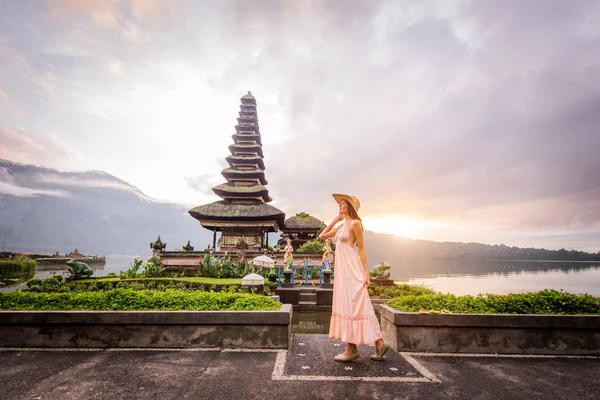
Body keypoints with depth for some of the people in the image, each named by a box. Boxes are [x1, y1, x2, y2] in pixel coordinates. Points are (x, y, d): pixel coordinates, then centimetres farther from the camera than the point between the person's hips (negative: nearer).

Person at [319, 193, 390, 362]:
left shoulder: (355, 223, -7)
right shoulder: (341, 226, 16)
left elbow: (361, 249, -9)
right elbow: (322, 236, 20)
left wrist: (366, 273, -13)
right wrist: (335, 219, 16)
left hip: (351, 269, -9)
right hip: (342, 268, 9)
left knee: (351, 306, -4)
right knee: (346, 306, 9)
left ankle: (352, 349, 6)